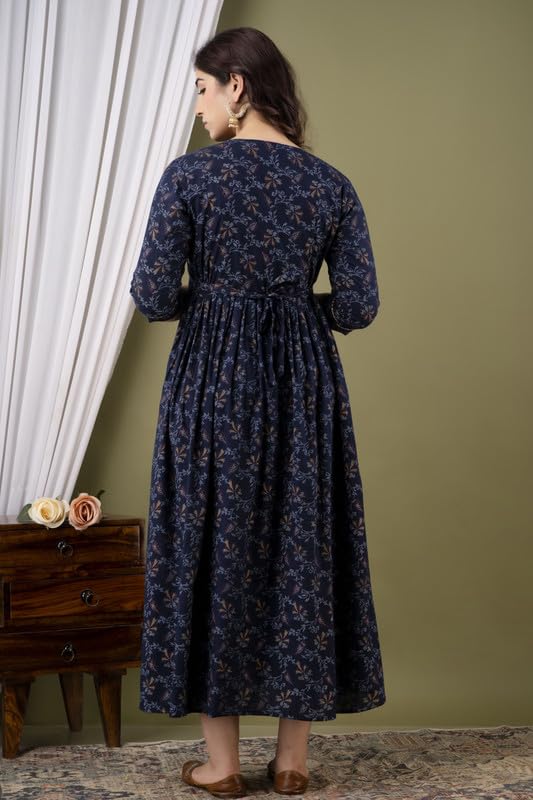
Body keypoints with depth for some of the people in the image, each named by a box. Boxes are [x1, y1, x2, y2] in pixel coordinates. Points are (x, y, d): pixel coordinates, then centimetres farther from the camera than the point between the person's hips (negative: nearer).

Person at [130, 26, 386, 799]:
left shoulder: (190, 173, -7)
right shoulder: (331, 183, 2)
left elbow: (153, 296, -10)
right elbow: (359, 305, -1)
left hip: (214, 380, -3)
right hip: (305, 382, 3)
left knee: (212, 548, 7)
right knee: (302, 550, 11)